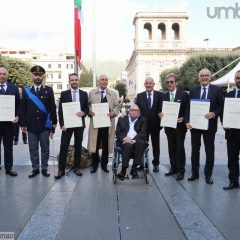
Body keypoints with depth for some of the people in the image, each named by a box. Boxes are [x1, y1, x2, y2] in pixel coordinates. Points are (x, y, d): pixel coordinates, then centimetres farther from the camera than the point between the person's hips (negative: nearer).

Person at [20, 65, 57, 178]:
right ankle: (35, 168, 19)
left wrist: (54, 122, -1)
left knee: (45, 148, 7)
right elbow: (23, 108, 5)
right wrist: (23, 124, 1)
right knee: (33, 149, 7)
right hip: (31, 125, 1)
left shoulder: (49, 90, 3)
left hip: (45, 125, -1)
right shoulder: (26, 90, 6)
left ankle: (44, 168, 19)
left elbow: (52, 107, 2)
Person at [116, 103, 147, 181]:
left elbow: (143, 133, 1)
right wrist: (125, 138, -12)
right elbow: (118, 133, 10)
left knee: (141, 142, -33)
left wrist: (133, 140, -16)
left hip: (137, 142, 1)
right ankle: (123, 171, -28)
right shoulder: (122, 119, 19)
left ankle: (134, 169, -26)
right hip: (124, 141, 0)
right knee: (128, 145, -34)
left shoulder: (143, 120, 15)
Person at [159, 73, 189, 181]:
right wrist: (161, 114, -9)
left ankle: (181, 171, 10)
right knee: (171, 148, 12)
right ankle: (173, 168, 23)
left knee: (180, 148, 1)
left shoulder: (184, 94, -3)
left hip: (179, 126, -4)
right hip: (168, 126, 4)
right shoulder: (164, 95, 9)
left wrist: (183, 118, -17)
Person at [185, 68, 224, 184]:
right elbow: (188, 108, 3)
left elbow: (221, 106, -2)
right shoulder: (193, 90, 5)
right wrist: (187, 121, -9)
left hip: (209, 125, -1)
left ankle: (208, 175, 22)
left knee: (209, 151, 8)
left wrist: (214, 114, -20)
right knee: (195, 150, 10)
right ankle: (195, 173, 23)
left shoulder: (217, 90, 0)